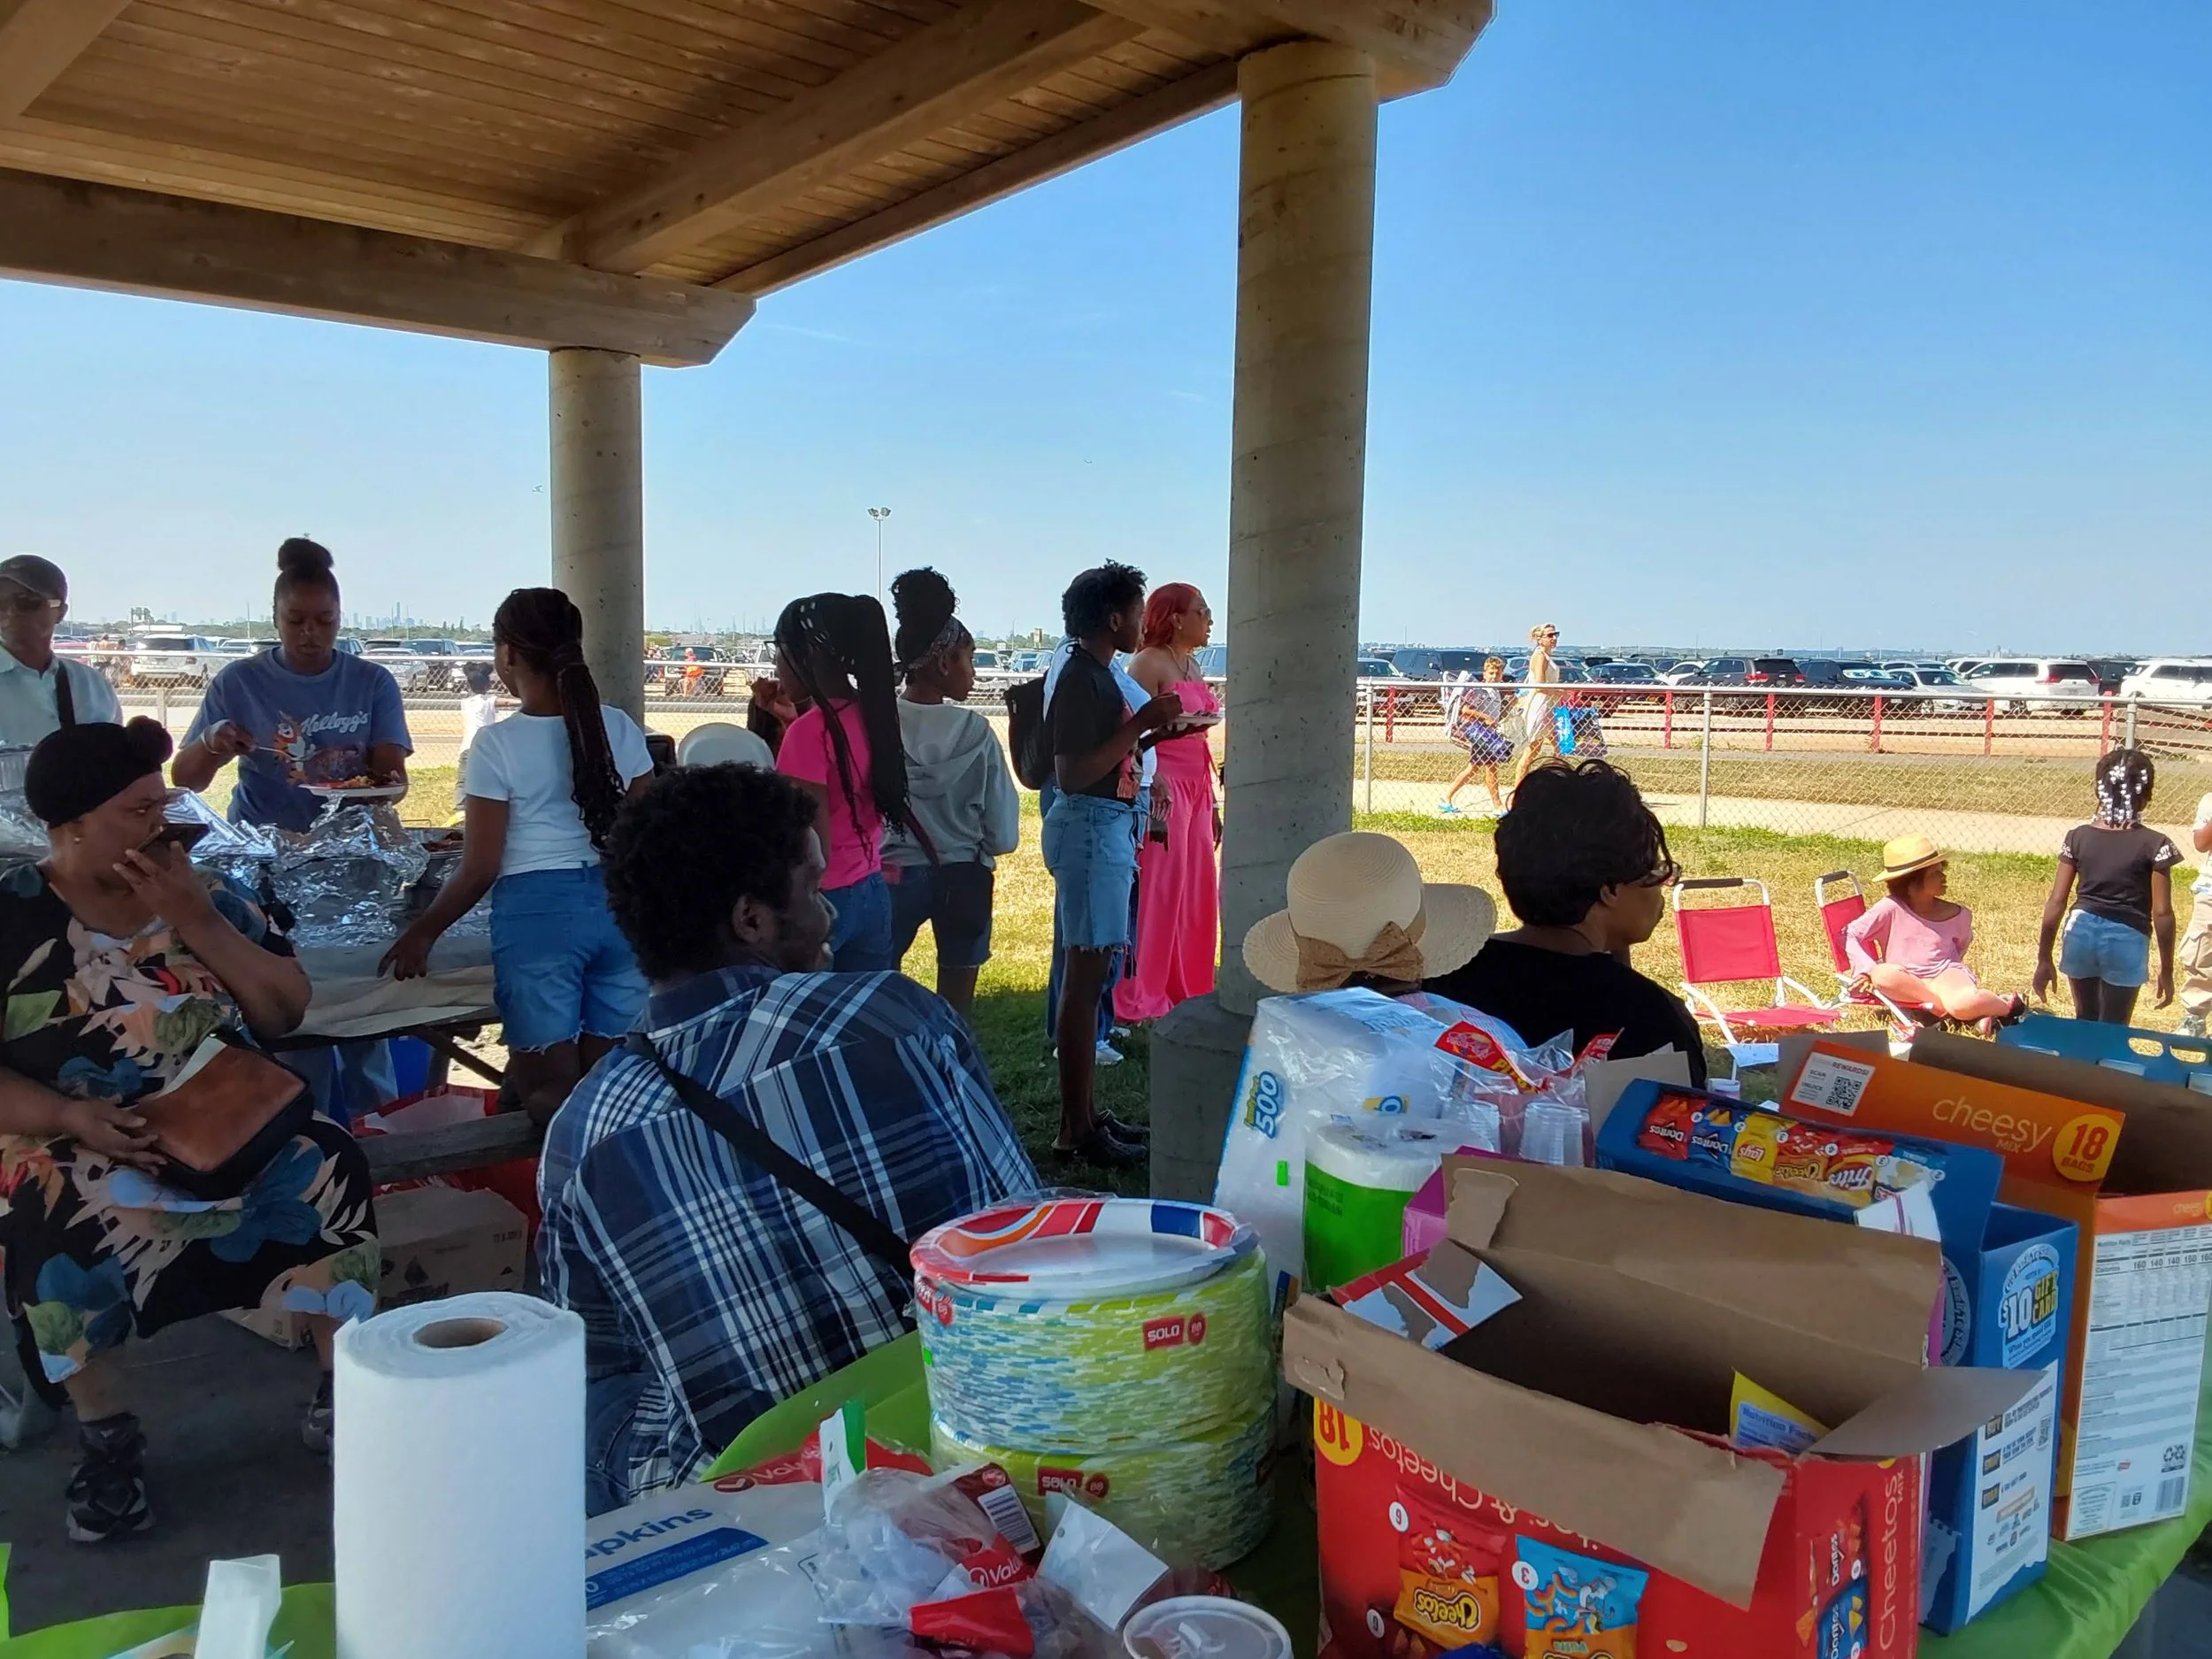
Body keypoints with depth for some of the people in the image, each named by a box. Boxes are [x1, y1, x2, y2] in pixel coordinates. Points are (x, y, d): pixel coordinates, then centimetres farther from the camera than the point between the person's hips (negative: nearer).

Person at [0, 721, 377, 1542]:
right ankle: (106, 1435, -11)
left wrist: (196, 924, -11)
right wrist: (67, 1116, -23)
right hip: (79, 1141, -2)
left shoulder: (204, 892, 6)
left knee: (329, 1168, -26)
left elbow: (286, 1013, 0)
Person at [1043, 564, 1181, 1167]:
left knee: (1089, 974, 13)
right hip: (1090, 828, -10)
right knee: (1085, 975, -6)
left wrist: (1150, 733, 15)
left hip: (1106, 828, 10)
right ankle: (1077, 1130, 0)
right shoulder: (1081, 680, -15)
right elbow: (1072, 774, -22)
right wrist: (1142, 723, -20)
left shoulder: (1095, 674, 15)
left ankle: (1082, 1115, 21)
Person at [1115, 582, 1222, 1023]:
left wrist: (1212, 803, 20)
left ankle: (1187, 993, 19)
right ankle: (1139, 998, 3)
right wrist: (1153, 786, -24)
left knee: (1196, 893, 10)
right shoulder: (1149, 663, -9)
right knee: (1155, 894, -5)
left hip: (1195, 789, 9)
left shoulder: (1192, 665, 18)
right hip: (1162, 789, -9)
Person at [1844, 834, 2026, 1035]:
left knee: (1963, 1004, -38)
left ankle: (2006, 1006, -6)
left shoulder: (1957, 915, 4)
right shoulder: (1892, 908, -6)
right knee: (1883, 974, -37)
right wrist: (1866, 969, -17)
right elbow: (1850, 935, -6)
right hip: (1907, 982, 1)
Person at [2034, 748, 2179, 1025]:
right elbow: (2162, 913, -8)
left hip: (2081, 931, 3)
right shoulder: (2155, 845, -8)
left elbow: (2056, 903, -1)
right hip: (2126, 939, -3)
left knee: (2085, 1021, 20)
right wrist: (2167, 970, 1)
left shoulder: (2078, 837, -1)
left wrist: (2044, 959, 5)